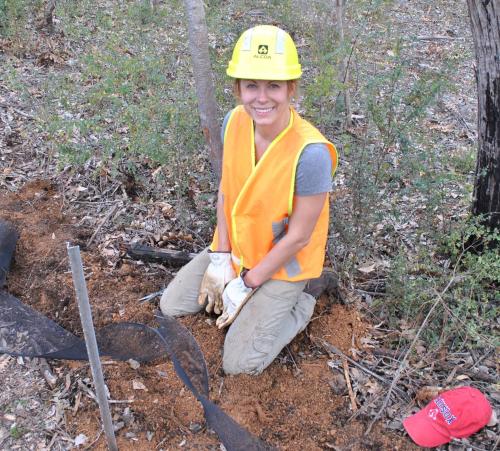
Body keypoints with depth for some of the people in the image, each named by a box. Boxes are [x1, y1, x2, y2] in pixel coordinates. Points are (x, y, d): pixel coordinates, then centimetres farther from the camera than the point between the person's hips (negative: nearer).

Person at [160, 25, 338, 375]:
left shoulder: (310, 153, -33)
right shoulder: (235, 122, -14)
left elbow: (297, 237, -24)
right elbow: (226, 190, -2)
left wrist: (247, 285, -16)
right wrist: (221, 257, -6)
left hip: (283, 265, -6)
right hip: (235, 249, 6)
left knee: (240, 363, -7)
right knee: (171, 306, 8)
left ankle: (299, 306, 13)